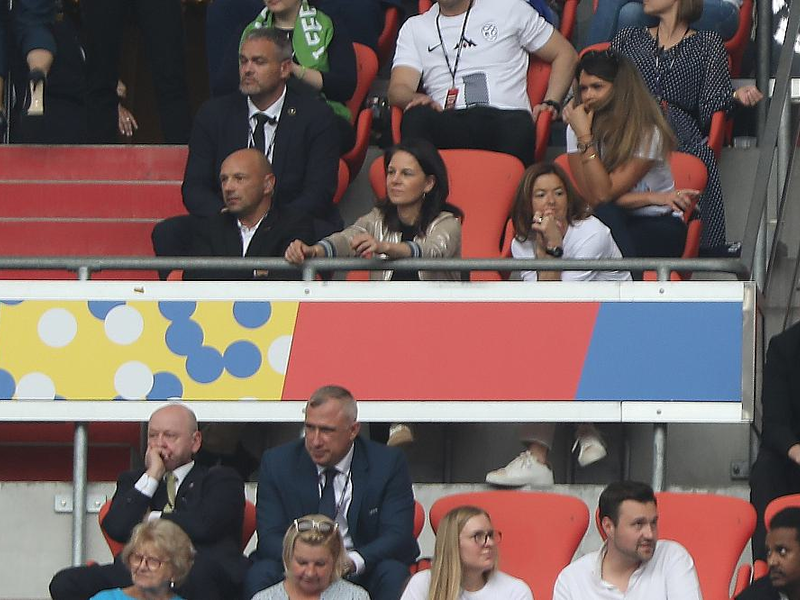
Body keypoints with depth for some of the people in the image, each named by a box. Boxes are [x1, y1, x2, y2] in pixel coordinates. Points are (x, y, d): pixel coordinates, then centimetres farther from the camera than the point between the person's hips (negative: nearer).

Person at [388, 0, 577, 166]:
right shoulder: (414, 27, 23)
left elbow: (565, 53, 24)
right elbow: (397, 89, 10)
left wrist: (550, 103, 5)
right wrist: (417, 99, -17)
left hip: (504, 116, -1)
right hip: (446, 124, 1)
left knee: (519, 126, -40)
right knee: (417, 116, -36)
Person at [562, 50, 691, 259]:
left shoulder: (647, 132, -14)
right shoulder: (575, 130, -4)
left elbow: (603, 193, -21)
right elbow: (593, 198, -11)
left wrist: (585, 137, -24)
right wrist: (652, 198, -18)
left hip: (659, 226, -3)